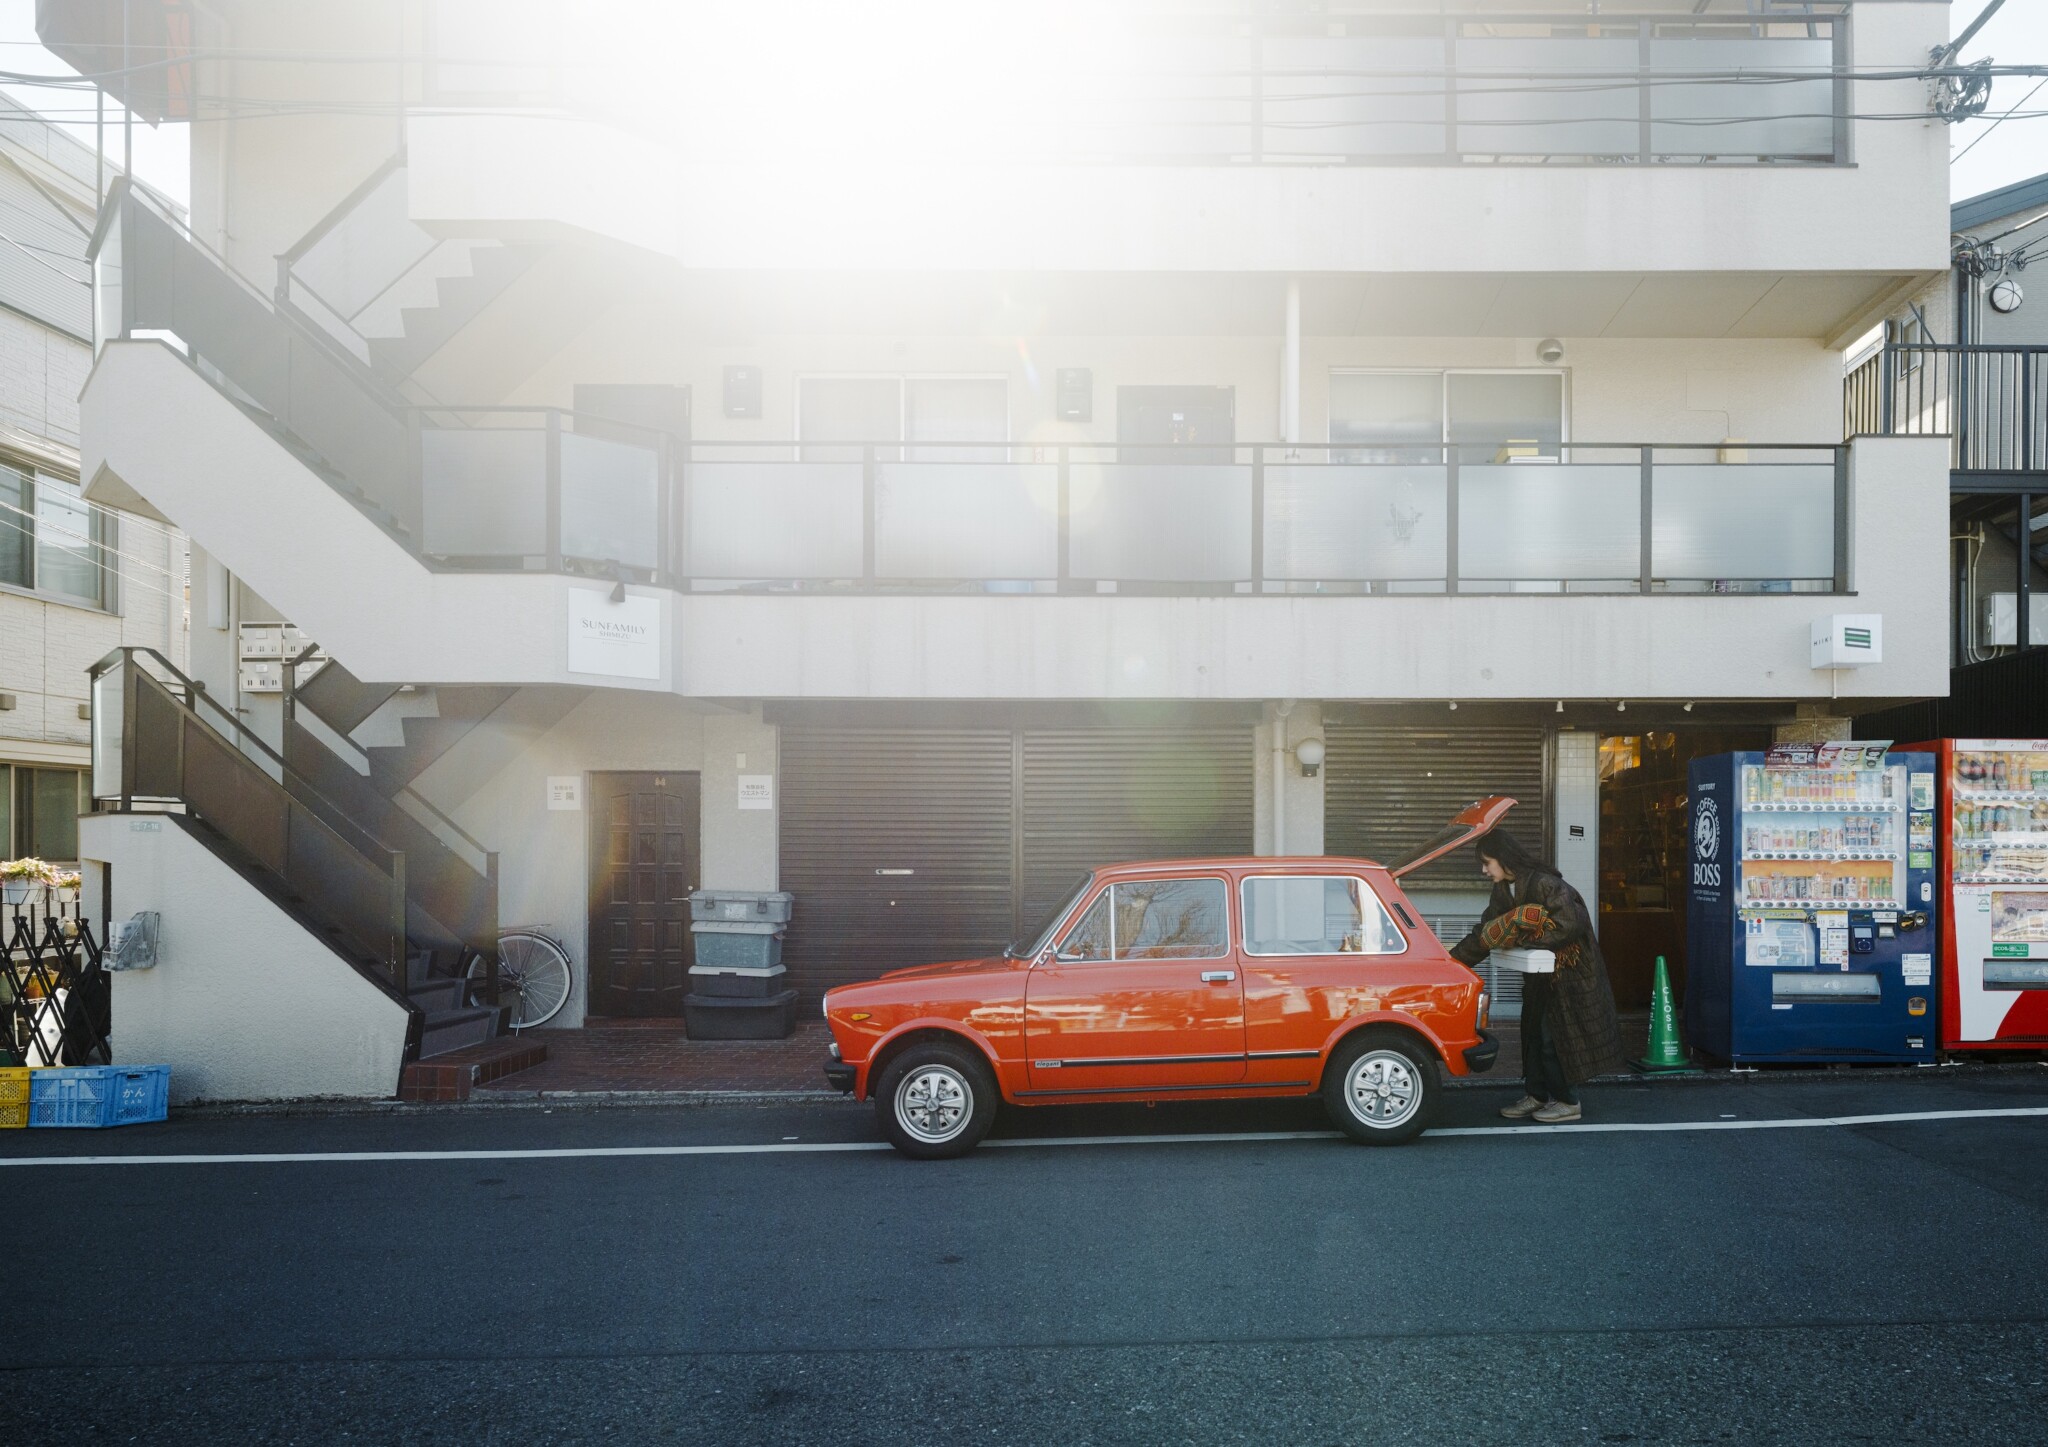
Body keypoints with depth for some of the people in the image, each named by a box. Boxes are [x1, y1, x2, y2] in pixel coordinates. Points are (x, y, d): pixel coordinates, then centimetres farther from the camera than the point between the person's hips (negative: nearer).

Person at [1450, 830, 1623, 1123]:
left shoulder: (1544, 885, -23)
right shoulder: (1504, 891, 5)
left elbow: (1568, 924, -27)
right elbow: (1485, 934, 6)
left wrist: (1527, 939, -20)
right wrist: (1450, 959, -3)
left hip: (1569, 974, -9)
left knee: (1556, 1035, -4)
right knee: (1535, 1031, 10)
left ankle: (1567, 1102, 8)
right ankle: (1537, 1096, 20)